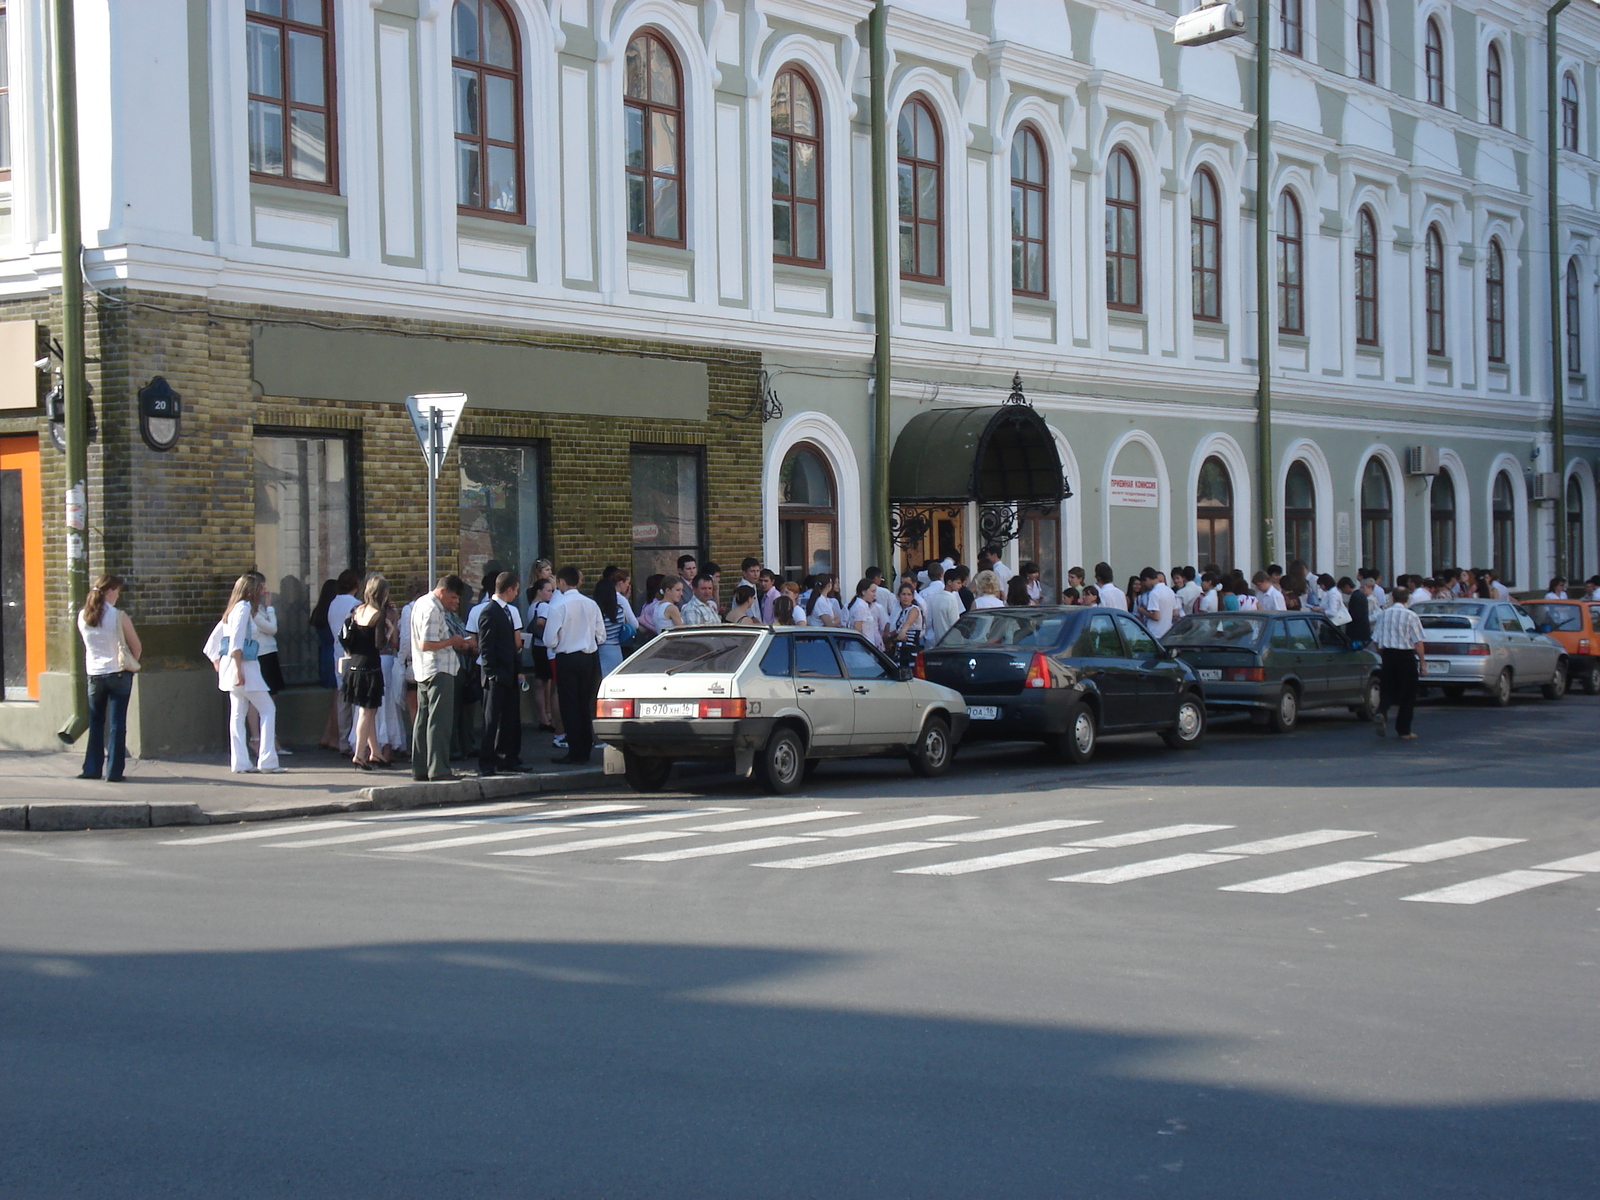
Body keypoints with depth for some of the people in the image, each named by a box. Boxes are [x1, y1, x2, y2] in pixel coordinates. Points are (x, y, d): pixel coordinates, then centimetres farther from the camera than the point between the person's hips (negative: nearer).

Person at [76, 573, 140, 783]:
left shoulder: (82, 617, -1)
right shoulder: (118, 617, -13)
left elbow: (88, 642, 12)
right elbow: (136, 647, -7)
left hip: (94, 674, 4)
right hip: (119, 674, -4)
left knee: (96, 722, 16)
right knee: (117, 724, 1)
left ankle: (92, 768, 18)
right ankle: (114, 771, 1)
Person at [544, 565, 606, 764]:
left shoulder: (559, 606, -15)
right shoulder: (591, 604, -2)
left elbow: (550, 641, -13)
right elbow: (601, 635, 4)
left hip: (567, 659, -4)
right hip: (590, 658, 4)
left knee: (569, 705, 3)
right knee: (586, 704, 13)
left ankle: (575, 752, 2)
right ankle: (585, 750, 17)